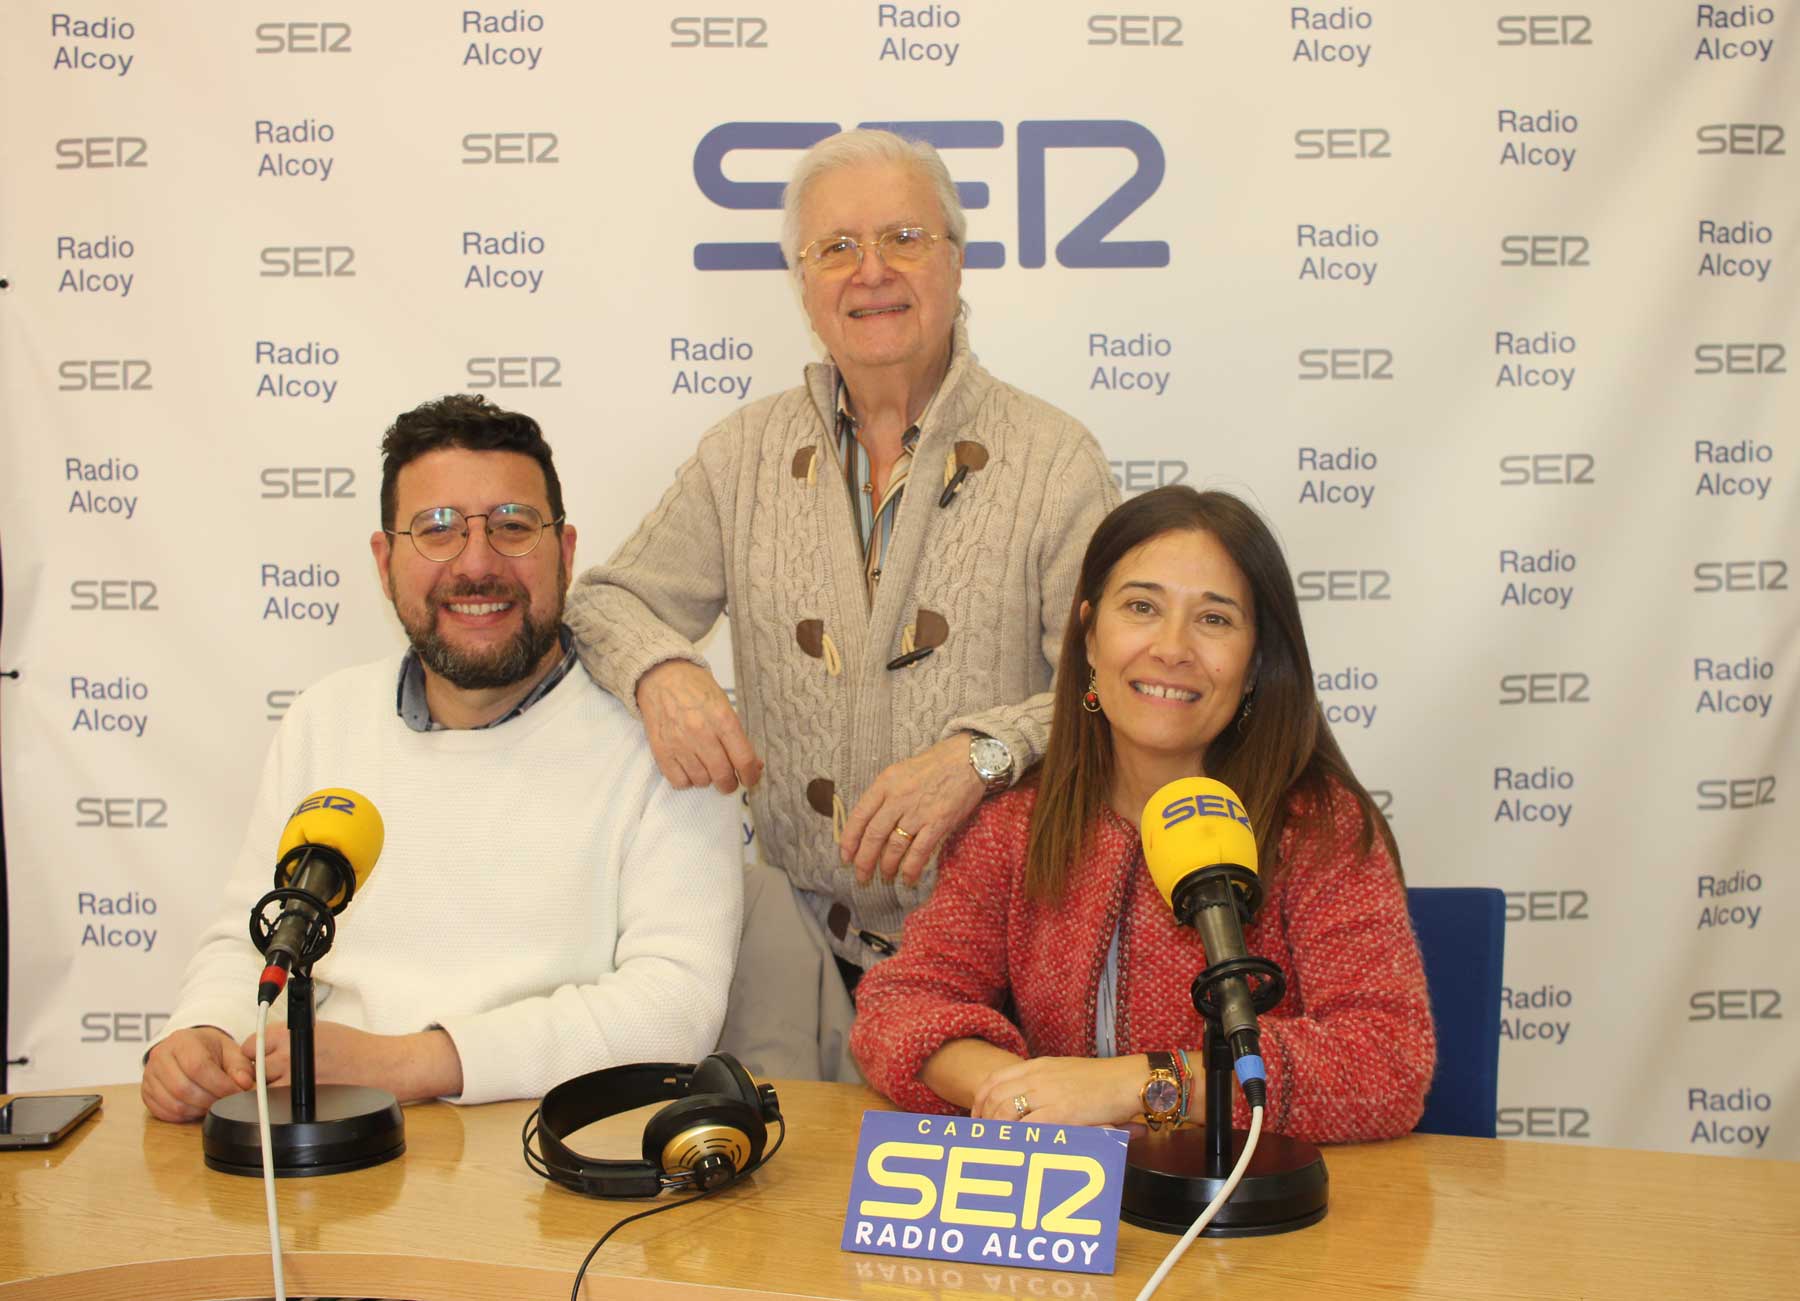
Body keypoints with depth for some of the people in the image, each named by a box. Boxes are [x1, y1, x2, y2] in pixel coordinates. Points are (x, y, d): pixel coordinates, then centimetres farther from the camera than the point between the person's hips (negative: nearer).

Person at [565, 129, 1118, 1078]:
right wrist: (662, 671, -11)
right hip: (796, 932, 3)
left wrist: (982, 751, -25)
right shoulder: (744, 456, 10)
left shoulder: (1052, 461, -1)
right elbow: (609, 602, 12)